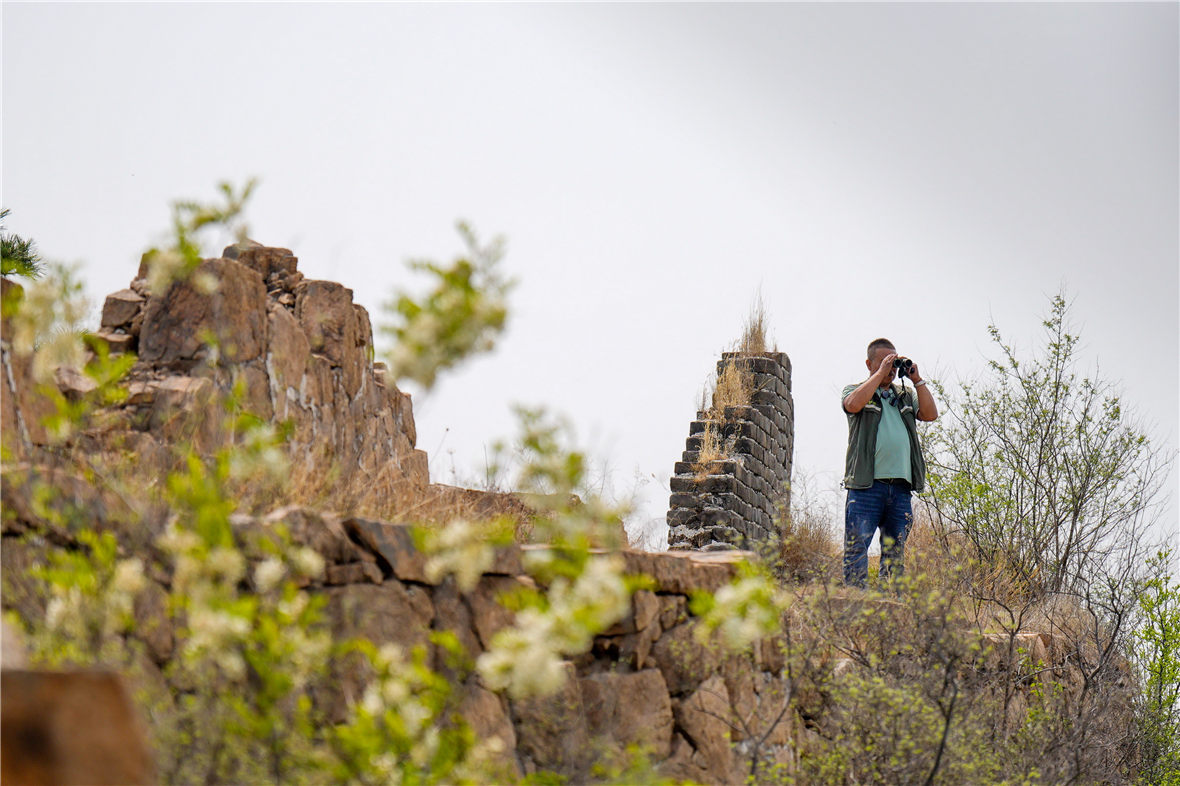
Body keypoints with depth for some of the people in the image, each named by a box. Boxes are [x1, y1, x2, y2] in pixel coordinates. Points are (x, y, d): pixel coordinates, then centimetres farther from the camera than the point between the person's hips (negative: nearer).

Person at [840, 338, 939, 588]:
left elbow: (930, 414, 7)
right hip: (866, 483, -5)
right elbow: (854, 404, -15)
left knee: (895, 552, 6)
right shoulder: (856, 391, 9)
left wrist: (917, 380, 3)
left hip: (900, 486, 5)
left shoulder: (905, 396, 21)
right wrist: (880, 373, -9)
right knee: (857, 548, -10)